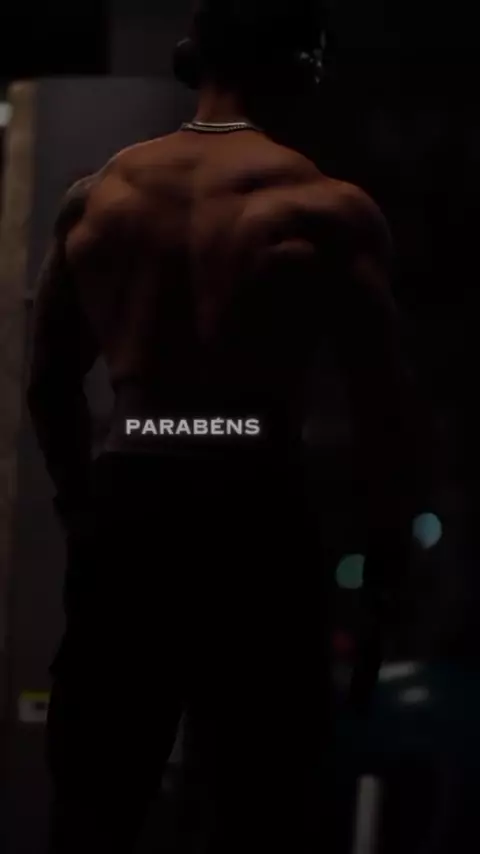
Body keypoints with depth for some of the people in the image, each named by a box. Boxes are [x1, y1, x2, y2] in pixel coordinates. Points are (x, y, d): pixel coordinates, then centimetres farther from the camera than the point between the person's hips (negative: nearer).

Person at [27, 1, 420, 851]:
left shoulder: (94, 197, 10)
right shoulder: (326, 210, -4)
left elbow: (49, 381, 16)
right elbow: (381, 398, -5)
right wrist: (386, 538, 7)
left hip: (127, 501, 4)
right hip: (252, 508, -4)